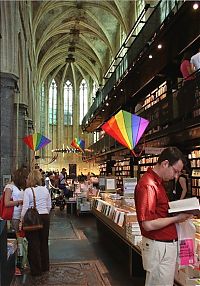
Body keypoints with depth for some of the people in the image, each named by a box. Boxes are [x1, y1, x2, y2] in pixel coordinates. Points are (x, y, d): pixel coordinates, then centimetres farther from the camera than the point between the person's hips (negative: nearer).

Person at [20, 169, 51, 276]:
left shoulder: (28, 191, -12)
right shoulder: (45, 189, 1)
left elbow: (25, 207, -13)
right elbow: (49, 206, 6)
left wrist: (21, 220, -4)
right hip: (45, 217, 4)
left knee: (34, 244, 7)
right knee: (44, 242, 17)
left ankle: (36, 270, 16)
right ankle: (45, 266, 30)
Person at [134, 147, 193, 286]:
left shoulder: (158, 182, 9)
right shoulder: (147, 185, -24)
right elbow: (148, 224, -27)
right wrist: (176, 218, -16)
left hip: (168, 244, 10)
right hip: (159, 247, -10)